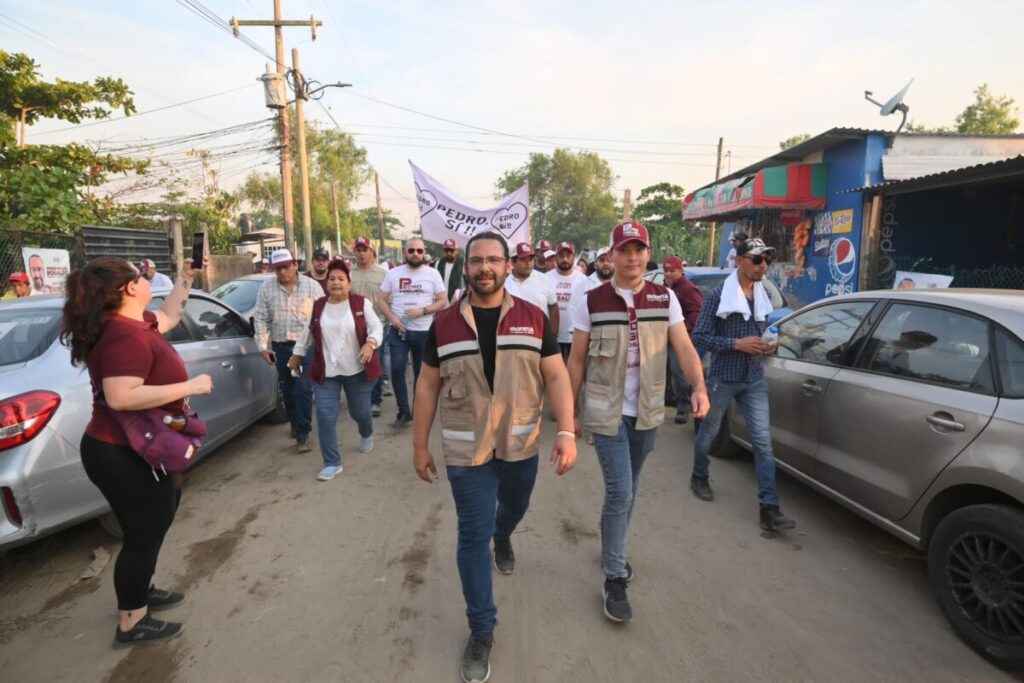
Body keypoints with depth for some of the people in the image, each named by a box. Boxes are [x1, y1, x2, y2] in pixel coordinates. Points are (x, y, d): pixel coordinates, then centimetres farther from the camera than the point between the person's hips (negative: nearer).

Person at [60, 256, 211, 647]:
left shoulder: (132, 323, 4)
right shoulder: (127, 337, -28)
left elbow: (168, 317, 24)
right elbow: (120, 397, -37)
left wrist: (185, 280, 21)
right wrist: (189, 386, -31)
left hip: (129, 450, 11)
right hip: (122, 456, -11)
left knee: (155, 521, 25)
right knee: (144, 533, 4)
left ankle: (141, 590, 43)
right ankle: (131, 624, 22)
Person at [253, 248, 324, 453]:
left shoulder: (312, 286, -4)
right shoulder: (266, 288, 1)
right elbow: (261, 319, 3)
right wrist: (263, 346, -1)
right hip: (280, 347, 3)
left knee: (303, 389, -7)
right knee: (287, 388, 14)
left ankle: (303, 434, -1)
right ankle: (295, 423, 35)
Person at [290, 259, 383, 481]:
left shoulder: (361, 303, -5)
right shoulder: (318, 306, 5)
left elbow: (376, 327, -7)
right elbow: (308, 333, 17)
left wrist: (370, 343, -26)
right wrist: (297, 354, 23)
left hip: (357, 370, -2)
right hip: (326, 372, 3)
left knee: (359, 411, 11)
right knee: (325, 416, -3)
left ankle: (367, 435, 47)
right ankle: (332, 463, 9)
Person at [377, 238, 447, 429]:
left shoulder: (432, 274, 0)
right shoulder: (393, 273, 3)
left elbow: (443, 302, -1)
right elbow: (381, 298, 6)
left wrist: (423, 310, -16)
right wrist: (391, 316, -11)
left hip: (424, 332, 0)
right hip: (399, 331, 1)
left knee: (421, 373, 11)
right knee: (397, 370, -10)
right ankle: (404, 412, 3)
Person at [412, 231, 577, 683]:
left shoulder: (533, 318, -5)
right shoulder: (444, 324, -4)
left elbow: (556, 376, -5)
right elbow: (428, 386, 1)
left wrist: (566, 431, -16)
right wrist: (419, 445, 2)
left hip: (521, 445, 2)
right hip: (466, 450, -1)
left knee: (514, 509, 26)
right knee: (473, 537, 4)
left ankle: (502, 539, 63)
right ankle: (481, 631, 23)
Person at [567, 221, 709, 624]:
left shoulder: (665, 299, -1)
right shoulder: (592, 302, -7)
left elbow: (684, 348, -6)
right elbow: (576, 360, -3)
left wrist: (699, 387, -25)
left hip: (647, 412, 3)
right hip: (606, 412, -3)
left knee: (628, 491, 18)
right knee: (619, 492, -7)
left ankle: (613, 552, 41)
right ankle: (615, 579, 11)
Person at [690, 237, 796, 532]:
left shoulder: (763, 295, 6)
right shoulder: (717, 295, -12)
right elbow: (699, 335, -14)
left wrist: (768, 345, -3)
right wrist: (737, 344, -23)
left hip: (754, 379, 4)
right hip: (723, 377, -4)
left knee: (763, 440, -2)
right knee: (709, 432, 14)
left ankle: (769, 508, 2)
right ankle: (699, 477, 39)